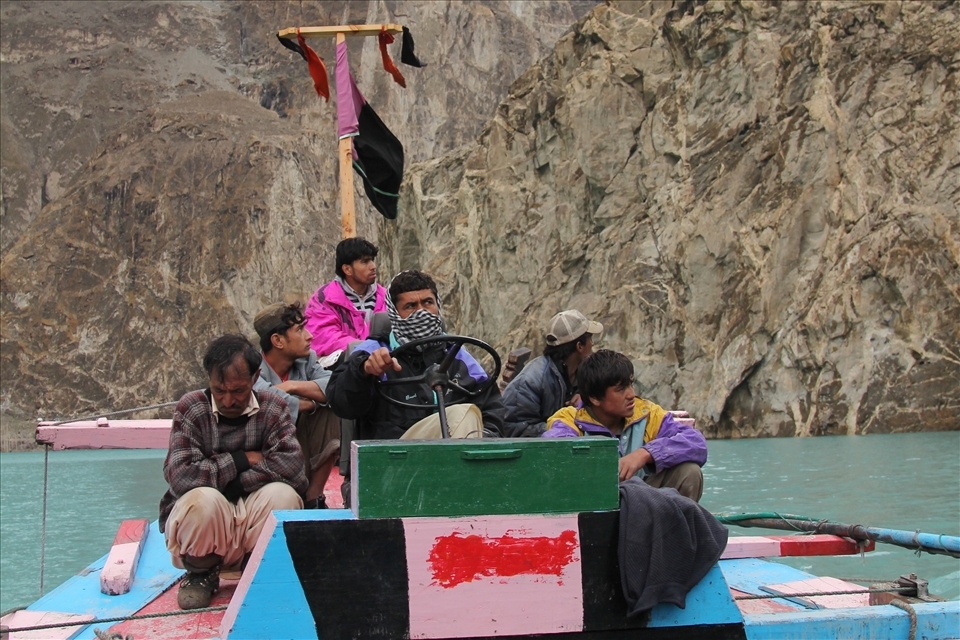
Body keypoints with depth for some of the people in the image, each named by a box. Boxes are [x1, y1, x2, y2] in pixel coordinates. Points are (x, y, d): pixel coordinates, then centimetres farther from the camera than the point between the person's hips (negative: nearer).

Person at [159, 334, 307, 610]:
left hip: (255, 519, 2)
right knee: (204, 499, -34)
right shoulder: (191, 408, -7)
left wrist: (233, 481, -19)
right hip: (204, 520, -1)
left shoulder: (272, 408, -1)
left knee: (283, 495, -29)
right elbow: (180, 477, -21)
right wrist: (240, 460, -14)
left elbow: (290, 463, -19)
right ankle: (201, 573, -1)